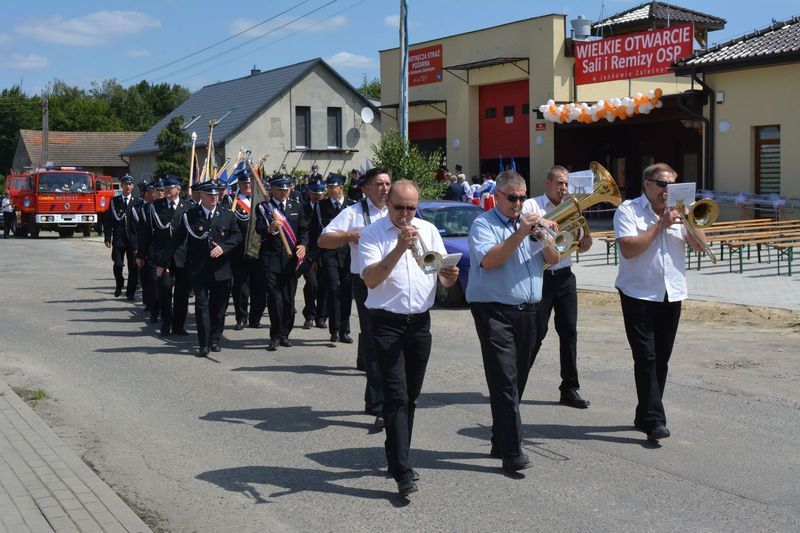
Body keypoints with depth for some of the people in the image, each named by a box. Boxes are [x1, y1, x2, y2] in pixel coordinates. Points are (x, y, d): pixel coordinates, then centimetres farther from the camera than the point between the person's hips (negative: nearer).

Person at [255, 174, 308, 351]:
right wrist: (270, 229, -33)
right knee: (274, 298, -9)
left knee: (289, 299, 6)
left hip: (291, 259, 3)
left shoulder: (296, 207, 13)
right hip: (271, 259, -3)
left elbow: (304, 230, 12)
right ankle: (275, 336, -2)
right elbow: (259, 229, -11)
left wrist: (303, 245, -8)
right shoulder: (263, 207, 3)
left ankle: (284, 334, 17)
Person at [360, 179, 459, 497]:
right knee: (396, 396, -11)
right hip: (387, 324, -4)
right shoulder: (372, 234, -4)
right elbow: (370, 279, -17)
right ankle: (403, 474, -13)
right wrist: (400, 248, -26)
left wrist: (450, 276, -15)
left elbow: (446, 279, 9)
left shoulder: (428, 231, 9)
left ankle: (397, 458, 26)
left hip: (420, 323, 5)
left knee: (411, 397, 12)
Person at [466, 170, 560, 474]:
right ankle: (512, 453, -15)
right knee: (505, 381, -12)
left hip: (527, 311, 7)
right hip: (494, 311, -6)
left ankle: (500, 442, 24)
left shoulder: (531, 222, 16)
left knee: (517, 381, 12)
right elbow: (489, 260, -19)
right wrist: (520, 234, -23)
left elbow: (553, 259, 8)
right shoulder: (483, 224, -3)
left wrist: (543, 236, -11)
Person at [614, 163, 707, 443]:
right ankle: (654, 421, -11)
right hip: (639, 295, -5)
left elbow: (700, 245, 6)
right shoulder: (628, 210, -3)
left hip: (671, 296, 5)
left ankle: (646, 416, 20)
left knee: (661, 360, 9)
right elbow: (628, 249, -17)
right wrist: (660, 224, -14)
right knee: (646, 358, -9)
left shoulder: (678, 212, 12)